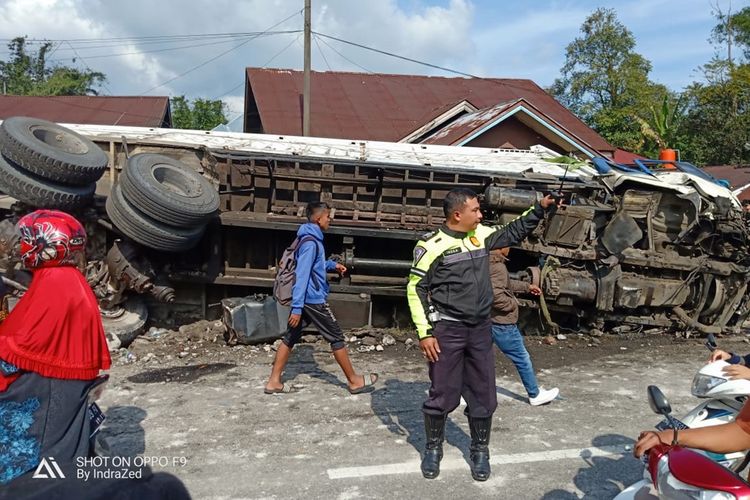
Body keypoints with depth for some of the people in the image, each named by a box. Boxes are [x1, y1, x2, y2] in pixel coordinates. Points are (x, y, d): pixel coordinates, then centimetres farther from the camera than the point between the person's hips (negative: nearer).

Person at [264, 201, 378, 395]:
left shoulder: (311, 239, 11)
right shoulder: (311, 243, -19)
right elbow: (301, 275, -24)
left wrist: (332, 265, 18)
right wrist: (297, 308, -26)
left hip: (304, 299, 10)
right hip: (313, 300, -10)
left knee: (290, 337, 9)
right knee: (336, 337, 2)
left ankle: (274, 382, 12)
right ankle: (354, 381, 12)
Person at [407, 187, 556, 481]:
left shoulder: (481, 235, 4)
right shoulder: (432, 245, -14)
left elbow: (514, 233, 21)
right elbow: (415, 289, -10)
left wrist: (540, 208, 12)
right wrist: (424, 332, -13)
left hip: (480, 329, 6)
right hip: (447, 330, -5)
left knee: (483, 394, 12)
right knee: (443, 394, 4)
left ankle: (480, 451, 29)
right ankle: (433, 449, 26)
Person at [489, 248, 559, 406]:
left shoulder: (488, 262, 9)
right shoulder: (498, 266, -23)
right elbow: (496, 295, -33)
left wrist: (527, 286, 29)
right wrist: (512, 304, -16)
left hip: (487, 320, 9)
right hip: (502, 322, -9)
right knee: (522, 358, 7)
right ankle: (535, 395, 22)